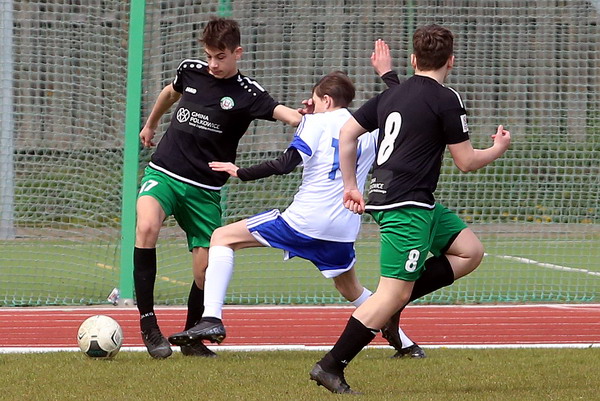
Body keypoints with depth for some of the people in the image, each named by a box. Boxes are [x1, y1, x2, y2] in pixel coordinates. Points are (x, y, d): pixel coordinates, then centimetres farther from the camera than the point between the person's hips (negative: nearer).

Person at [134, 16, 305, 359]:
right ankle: (148, 322, -22)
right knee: (147, 227, -29)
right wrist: (151, 124, 41)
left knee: (205, 268, -2)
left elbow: (279, 111, -29)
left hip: (205, 190, -1)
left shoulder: (246, 93, -9)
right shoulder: (191, 71, 2)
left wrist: (301, 117, -51)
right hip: (163, 173, 1)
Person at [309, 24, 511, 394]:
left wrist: (350, 186, 21)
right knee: (394, 293, -9)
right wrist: (499, 149, 16)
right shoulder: (446, 100, -8)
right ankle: (331, 367, -11)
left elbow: (347, 134, 15)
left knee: (470, 251, 15)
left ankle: (389, 307, 6)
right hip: (408, 206, -9)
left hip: (384, 196, 9)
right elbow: (467, 161, -3)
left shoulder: (392, 94, 14)